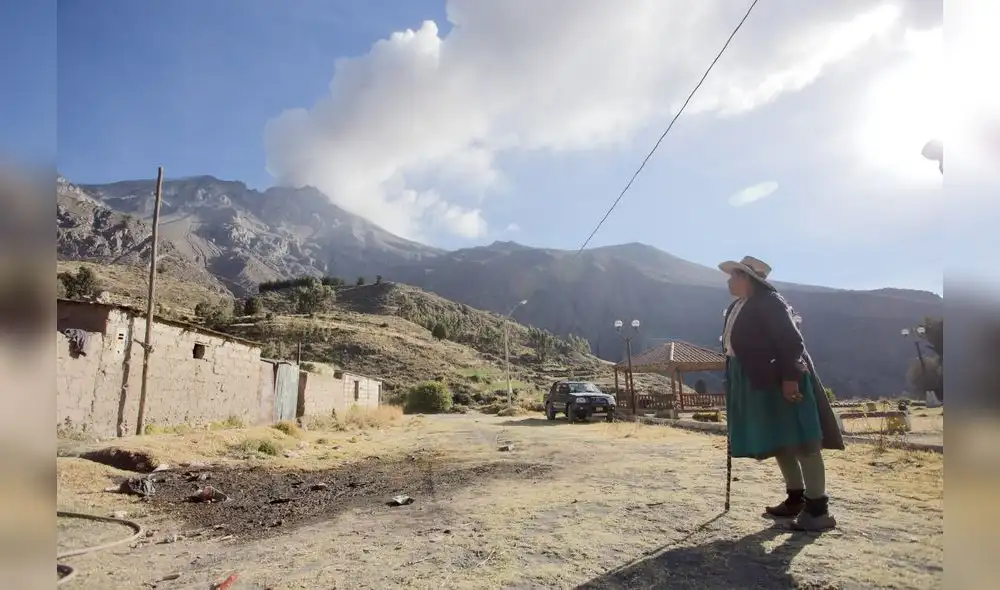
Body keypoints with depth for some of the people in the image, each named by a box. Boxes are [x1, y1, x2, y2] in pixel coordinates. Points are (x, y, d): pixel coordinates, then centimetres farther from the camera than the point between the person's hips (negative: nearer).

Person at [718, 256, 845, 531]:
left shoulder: (769, 302, -14)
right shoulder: (737, 306, 14)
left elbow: (791, 341, -20)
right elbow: (736, 344, 20)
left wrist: (789, 378, -25)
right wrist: (734, 381, 19)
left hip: (782, 380, -10)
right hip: (757, 382, 10)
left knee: (802, 441, -4)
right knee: (779, 442, 15)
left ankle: (819, 509, 2)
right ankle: (796, 498, 26)